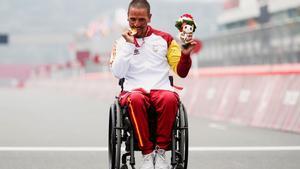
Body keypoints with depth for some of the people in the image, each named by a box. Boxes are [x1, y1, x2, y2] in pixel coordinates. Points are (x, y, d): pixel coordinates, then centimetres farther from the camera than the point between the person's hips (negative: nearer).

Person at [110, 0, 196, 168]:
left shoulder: (164, 39, 16)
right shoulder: (122, 42, 15)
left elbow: (181, 71, 13)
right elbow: (118, 73, -2)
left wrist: (185, 55, -6)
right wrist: (129, 45, -5)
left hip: (161, 89, 1)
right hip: (134, 90, -1)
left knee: (170, 98, -36)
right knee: (136, 100, -38)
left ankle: (161, 151, -25)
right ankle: (147, 154, -31)